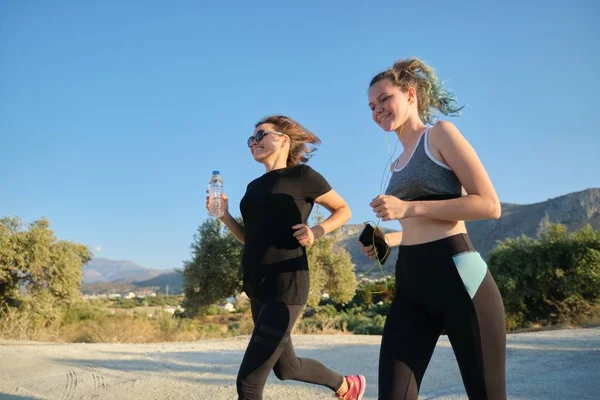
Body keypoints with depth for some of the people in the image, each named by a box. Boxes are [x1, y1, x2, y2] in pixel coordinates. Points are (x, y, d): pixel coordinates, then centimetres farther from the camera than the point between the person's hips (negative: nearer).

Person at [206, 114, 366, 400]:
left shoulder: (301, 175, -4)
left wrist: (317, 231, -13)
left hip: (285, 285, -8)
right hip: (257, 285, 8)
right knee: (286, 368, 20)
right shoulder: (255, 187, 15)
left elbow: (344, 211, 4)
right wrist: (224, 215, 3)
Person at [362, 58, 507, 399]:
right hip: (411, 287, 7)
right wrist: (388, 239, 9)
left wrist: (409, 208, -15)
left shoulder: (441, 133, 0)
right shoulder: (398, 164, 20)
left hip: (457, 276, -6)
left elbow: (490, 205, -11)